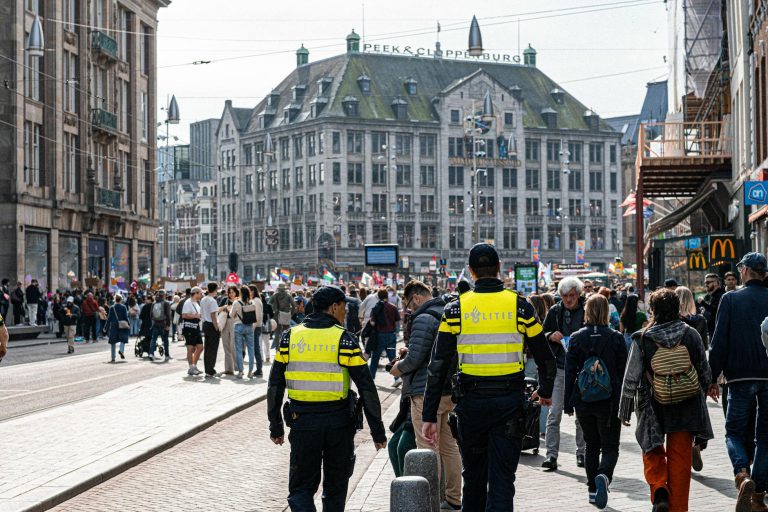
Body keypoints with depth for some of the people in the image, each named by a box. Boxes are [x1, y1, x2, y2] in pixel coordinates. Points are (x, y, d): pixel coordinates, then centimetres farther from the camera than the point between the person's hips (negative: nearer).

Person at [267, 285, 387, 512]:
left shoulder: (290, 336, 3)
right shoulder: (344, 339, -6)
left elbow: (275, 385, 4)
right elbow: (367, 388, -8)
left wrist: (275, 426, 12)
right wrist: (377, 430, -2)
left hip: (302, 423, 1)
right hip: (339, 422, -1)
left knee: (301, 487, 8)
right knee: (335, 487, 16)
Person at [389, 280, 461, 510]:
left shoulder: (423, 319, -15)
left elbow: (415, 359, -19)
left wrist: (399, 368, 1)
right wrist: (409, 352, 17)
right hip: (450, 391, 9)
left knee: (428, 449, -3)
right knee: (449, 446, 14)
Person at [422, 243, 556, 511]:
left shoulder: (455, 310, -2)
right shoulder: (520, 307, -1)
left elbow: (437, 367, -4)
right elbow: (547, 360, 6)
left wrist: (429, 416, 0)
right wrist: (545, 392, 26)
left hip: (471, 402, 1)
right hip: (510, 403, -1)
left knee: (473, 478, 18)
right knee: (502, 479, 1)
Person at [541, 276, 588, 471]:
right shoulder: (554, 312, 5)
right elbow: (541, 336, 12)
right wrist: (550, 336, -10)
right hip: (559, 368, 1)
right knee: (554, 414, -3)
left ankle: (581, 452, 20)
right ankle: (551, 455, -1)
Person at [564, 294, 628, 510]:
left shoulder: (576, 338, -1)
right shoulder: (616, 338, -4)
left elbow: (570, 372, 1)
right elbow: (622, 372, -1)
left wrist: (568, 403, 6)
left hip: (583, 402, 2)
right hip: (609, 401, -2)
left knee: (591, 446, 17)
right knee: (610, 447, 5)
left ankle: (593, 490, 17)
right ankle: (604, 476, -24)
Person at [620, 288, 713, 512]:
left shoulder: (642, 340, -10)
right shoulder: (691, 335, -4)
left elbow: (631, 379, -5)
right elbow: (705, 373, 5)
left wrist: (624, 410, 6)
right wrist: (700, 396, 23)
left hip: (654, 408, -1)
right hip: (686, 408, 2)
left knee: (653, 451, 19)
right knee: (680, 456, 10)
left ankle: (659, 488, -4)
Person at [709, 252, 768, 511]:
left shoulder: (730, 299, -4)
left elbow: (719, 342, -6)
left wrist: (712, 377, 0)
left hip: (740, 377, -2)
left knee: (734, 431, 9)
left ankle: (743, 476, -18)